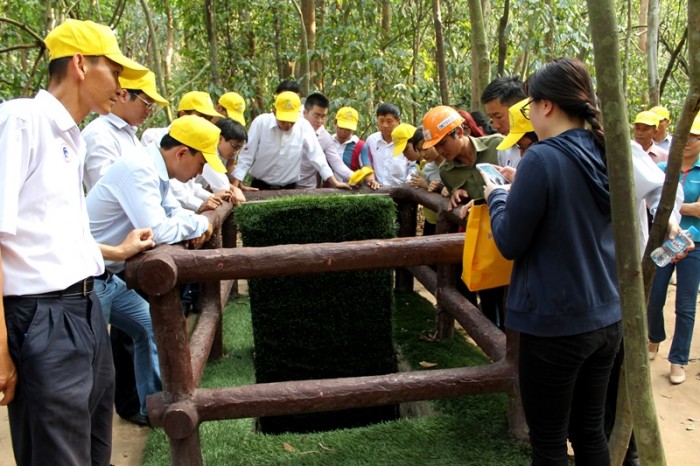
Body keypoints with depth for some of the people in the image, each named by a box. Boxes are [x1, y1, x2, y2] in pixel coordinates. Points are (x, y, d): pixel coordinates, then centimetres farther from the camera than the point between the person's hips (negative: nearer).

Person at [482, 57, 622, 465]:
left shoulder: (543, 159, -19)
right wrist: (521, 188, 14)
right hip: (607, 319, 7)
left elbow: (510, 243, -13)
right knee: (590, 431, 20)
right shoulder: (608, 156, 4)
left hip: (554, 324, -7)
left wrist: (497, 196, 4)